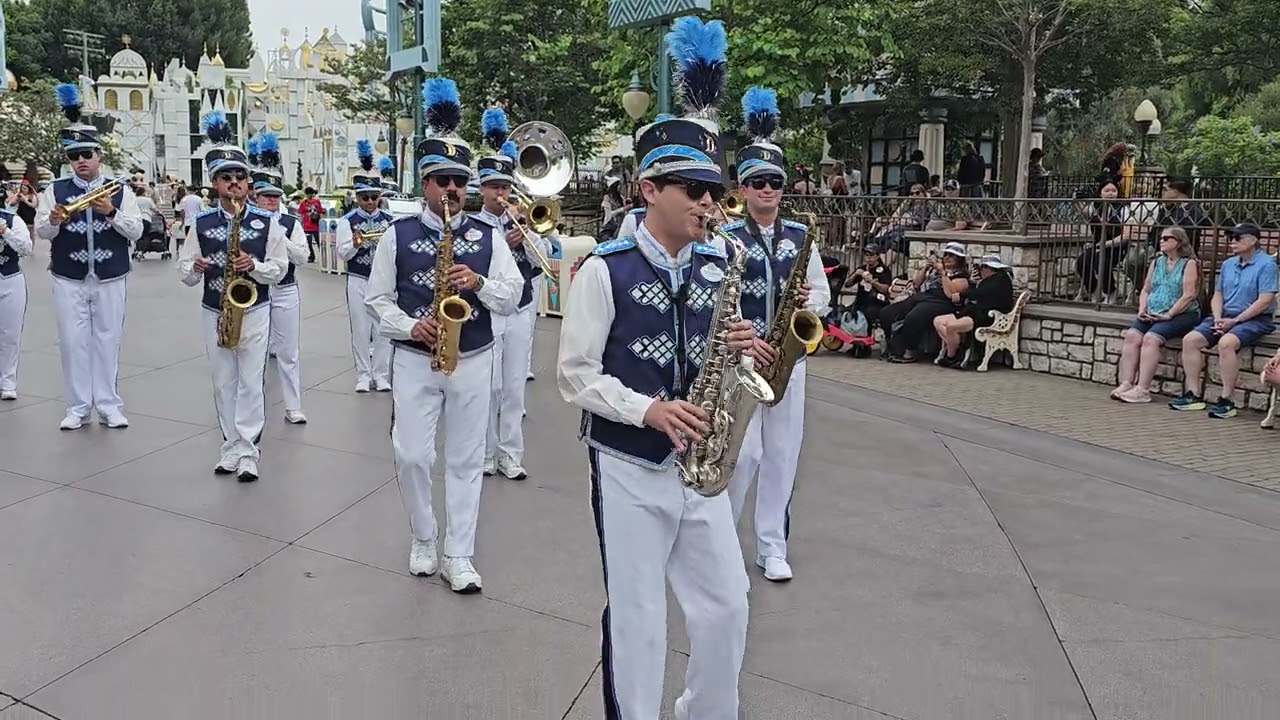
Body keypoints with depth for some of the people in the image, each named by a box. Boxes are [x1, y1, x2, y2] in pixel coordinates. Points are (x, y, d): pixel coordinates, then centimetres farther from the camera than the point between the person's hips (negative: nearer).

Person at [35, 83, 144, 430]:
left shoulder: (120, 190, 2)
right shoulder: (55, 190, 4)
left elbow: (137, 231, -3)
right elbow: (40, 231, 0)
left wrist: (112, 213, -17)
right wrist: (54, 220, -20)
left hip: (109, 279, -1)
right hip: (68, 279, 1)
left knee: (107, 340, 6)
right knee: (73, 342, 4)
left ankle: (109, 406, 15)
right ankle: (77, 407, 14)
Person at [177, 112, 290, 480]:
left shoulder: (267, 222, -4)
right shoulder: (201, 223, 0)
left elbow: (280, 268, -2)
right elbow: (185, 273, 3)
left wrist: (253, 265, -20)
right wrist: (195, 268, -20)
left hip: (254, 311, -2)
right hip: (214, 311, 2)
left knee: (250, 381, -2)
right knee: (223, 382, 10)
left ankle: (248, 451, 5)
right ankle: (231, 446, 21)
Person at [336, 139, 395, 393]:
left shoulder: (390, 220, 3)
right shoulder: (347, 221, -1)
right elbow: (343, 254, -5)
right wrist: (355, 243, -24)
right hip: (358, 281, -1)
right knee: (360, 330, 5)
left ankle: (381, 375, 12)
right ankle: (363, 375, 13)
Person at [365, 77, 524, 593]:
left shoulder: (488, 237, 1)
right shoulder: (398, 235, -1)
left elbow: (512, 298, -1)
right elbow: (377, 300, 2)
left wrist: (479, 282, -19)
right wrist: (411, 327, -16)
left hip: (473, 361, 1)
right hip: (414, 359, 0)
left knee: (465, 459, 6)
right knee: (411, 456, 1)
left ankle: (458, 556, 16)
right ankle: (422, 541, 25)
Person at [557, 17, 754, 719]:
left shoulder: (718, 266, 4)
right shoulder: (605, 269, -11)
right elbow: (575, 374, -10)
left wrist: (738, 351, -10)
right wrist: (648, 410, -23)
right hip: (628, 468, -5)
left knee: (726, 608, 12)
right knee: (635, 620, 7)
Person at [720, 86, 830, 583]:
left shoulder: (800, 236, 8)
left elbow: (823, 293, 13)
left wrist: (809, 301, -9)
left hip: (788, 356, 4)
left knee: (782, 454, 8)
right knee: (743, 452, -6)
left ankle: (772, 547, 22)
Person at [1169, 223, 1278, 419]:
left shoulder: (1266, 264, -7)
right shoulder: (1228, 264, 15)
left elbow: (1265, 300, -15)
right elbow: (1217, 295, 16)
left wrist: (1235, 321, -17)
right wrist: (1218, 318, -4)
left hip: (1255, 320, -7)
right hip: (1226, 317, 7)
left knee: (1226, 342, -35)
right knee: (1190, 340, -12)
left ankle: (1228, 400, -29)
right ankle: (1194, 395, -10)